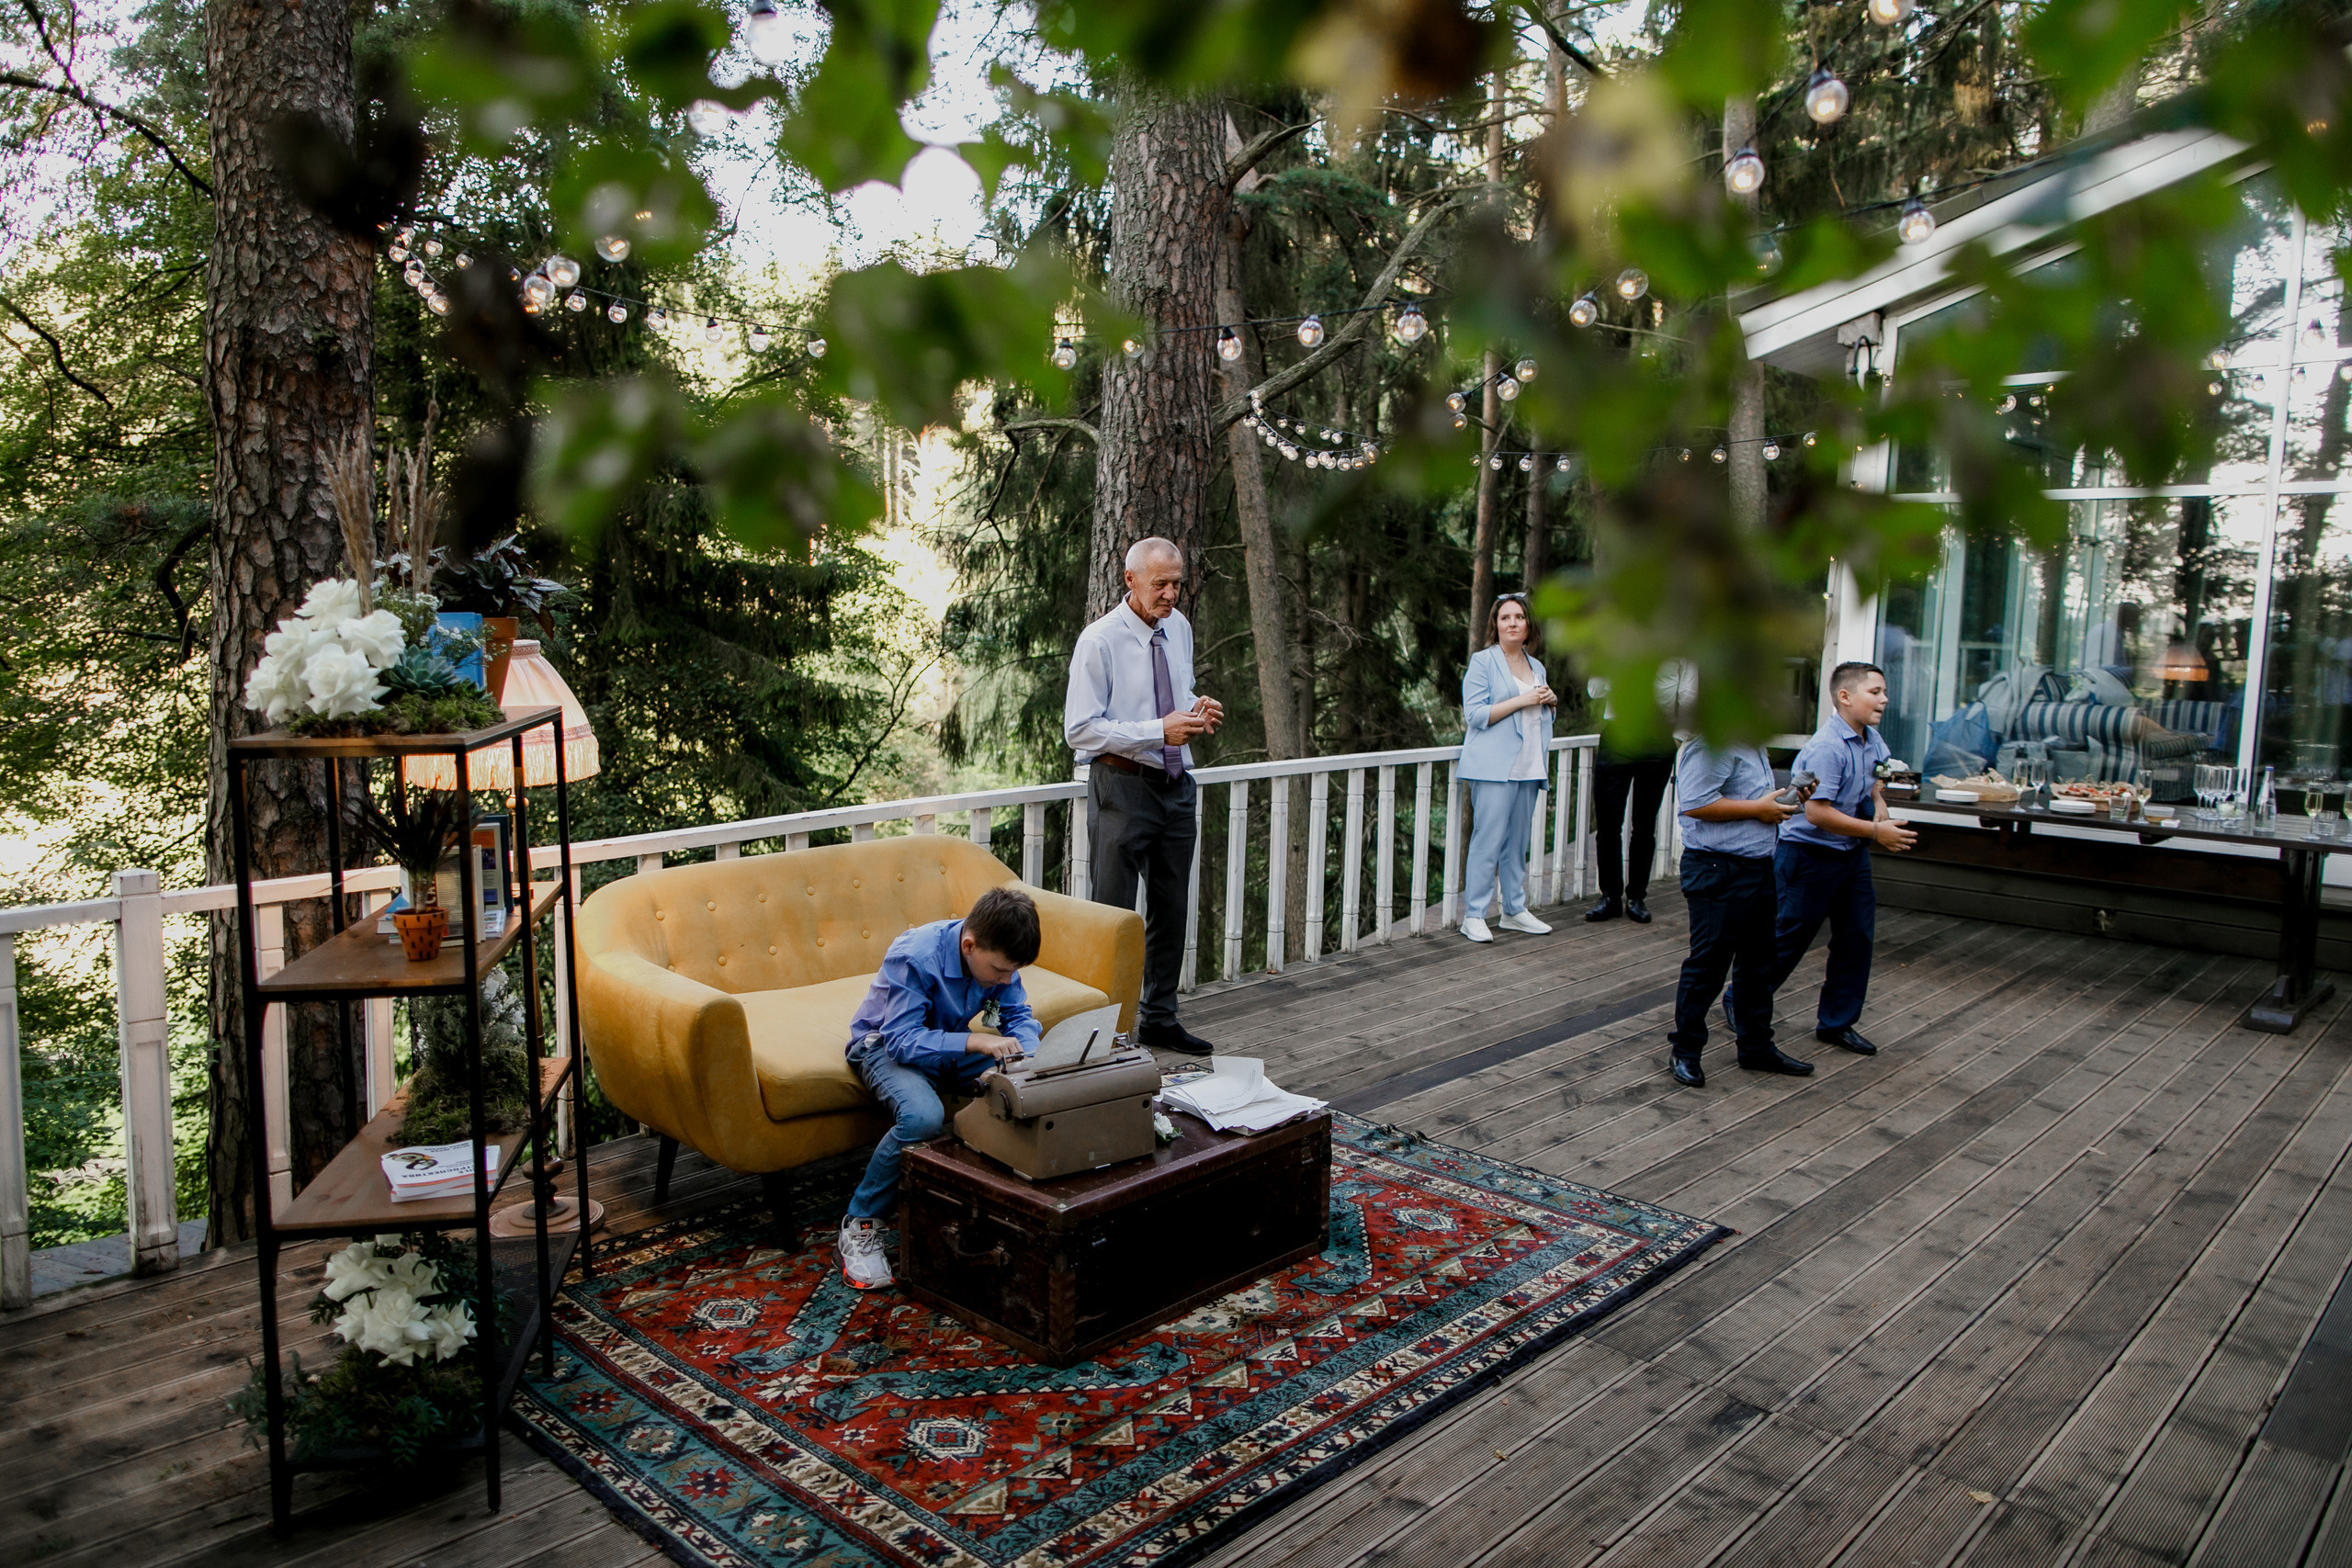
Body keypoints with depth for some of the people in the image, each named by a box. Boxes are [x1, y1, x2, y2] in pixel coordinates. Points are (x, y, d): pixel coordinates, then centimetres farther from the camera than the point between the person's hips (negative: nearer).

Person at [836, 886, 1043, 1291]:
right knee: (923, 1117, -36)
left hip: (951, 1042, 6)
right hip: (886, 1046, -6)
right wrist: (975, 1041, -45)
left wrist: (1025, 1059, -26)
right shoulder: (914, 957, -32)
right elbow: (902, 1040, -34)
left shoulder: (997, 955, -13)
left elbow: (1018, 1016, -4)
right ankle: (861, 1223, -17)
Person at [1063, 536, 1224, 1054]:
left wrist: (1196, 709, -2)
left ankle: (1159, 1018, 29)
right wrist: (1161, 730, -23)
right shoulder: (1099, 641, -13)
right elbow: (1080, 730, -16)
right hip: (1122, 785, -7)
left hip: (1176, 784, 7)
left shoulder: (1179, 628, 8)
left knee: (1171, 908, 15)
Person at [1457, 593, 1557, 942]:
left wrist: (1550, 702, 6)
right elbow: (1475, 714, -11)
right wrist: (1522, 700, -14)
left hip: (1528, 767, 6)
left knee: (1518, 841, 10)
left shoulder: (1536, 667, 18)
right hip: (1493, 767, -6)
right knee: (1488, 841, -8)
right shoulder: (1483, 662, -2)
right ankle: (1473, 916, -3)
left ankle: (1515, 910, 19)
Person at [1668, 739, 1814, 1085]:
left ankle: (1756, 1047, 31)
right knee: (1709, 962, -2)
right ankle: (1685, 1052, 11)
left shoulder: (1753, 744, 15)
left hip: (1758, 866, 10)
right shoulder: (1711, 744, -18)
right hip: (1719, 871, -10)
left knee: (1760, 959, 17)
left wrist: (1785, 798, 10)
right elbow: (1696, 804, -28)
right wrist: (1758, 809, -20)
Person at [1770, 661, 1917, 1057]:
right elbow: (1817, 812, -30)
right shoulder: (1827, 748, -25)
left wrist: (1879, 804, 2)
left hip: (1853, 853, 9)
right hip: (1810, 856, -9)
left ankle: (1837, 1023, 22)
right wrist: (1876, 832, -24)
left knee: (1857, 938, 10)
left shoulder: (1871, 739, 3)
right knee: (1788, 939, 3)